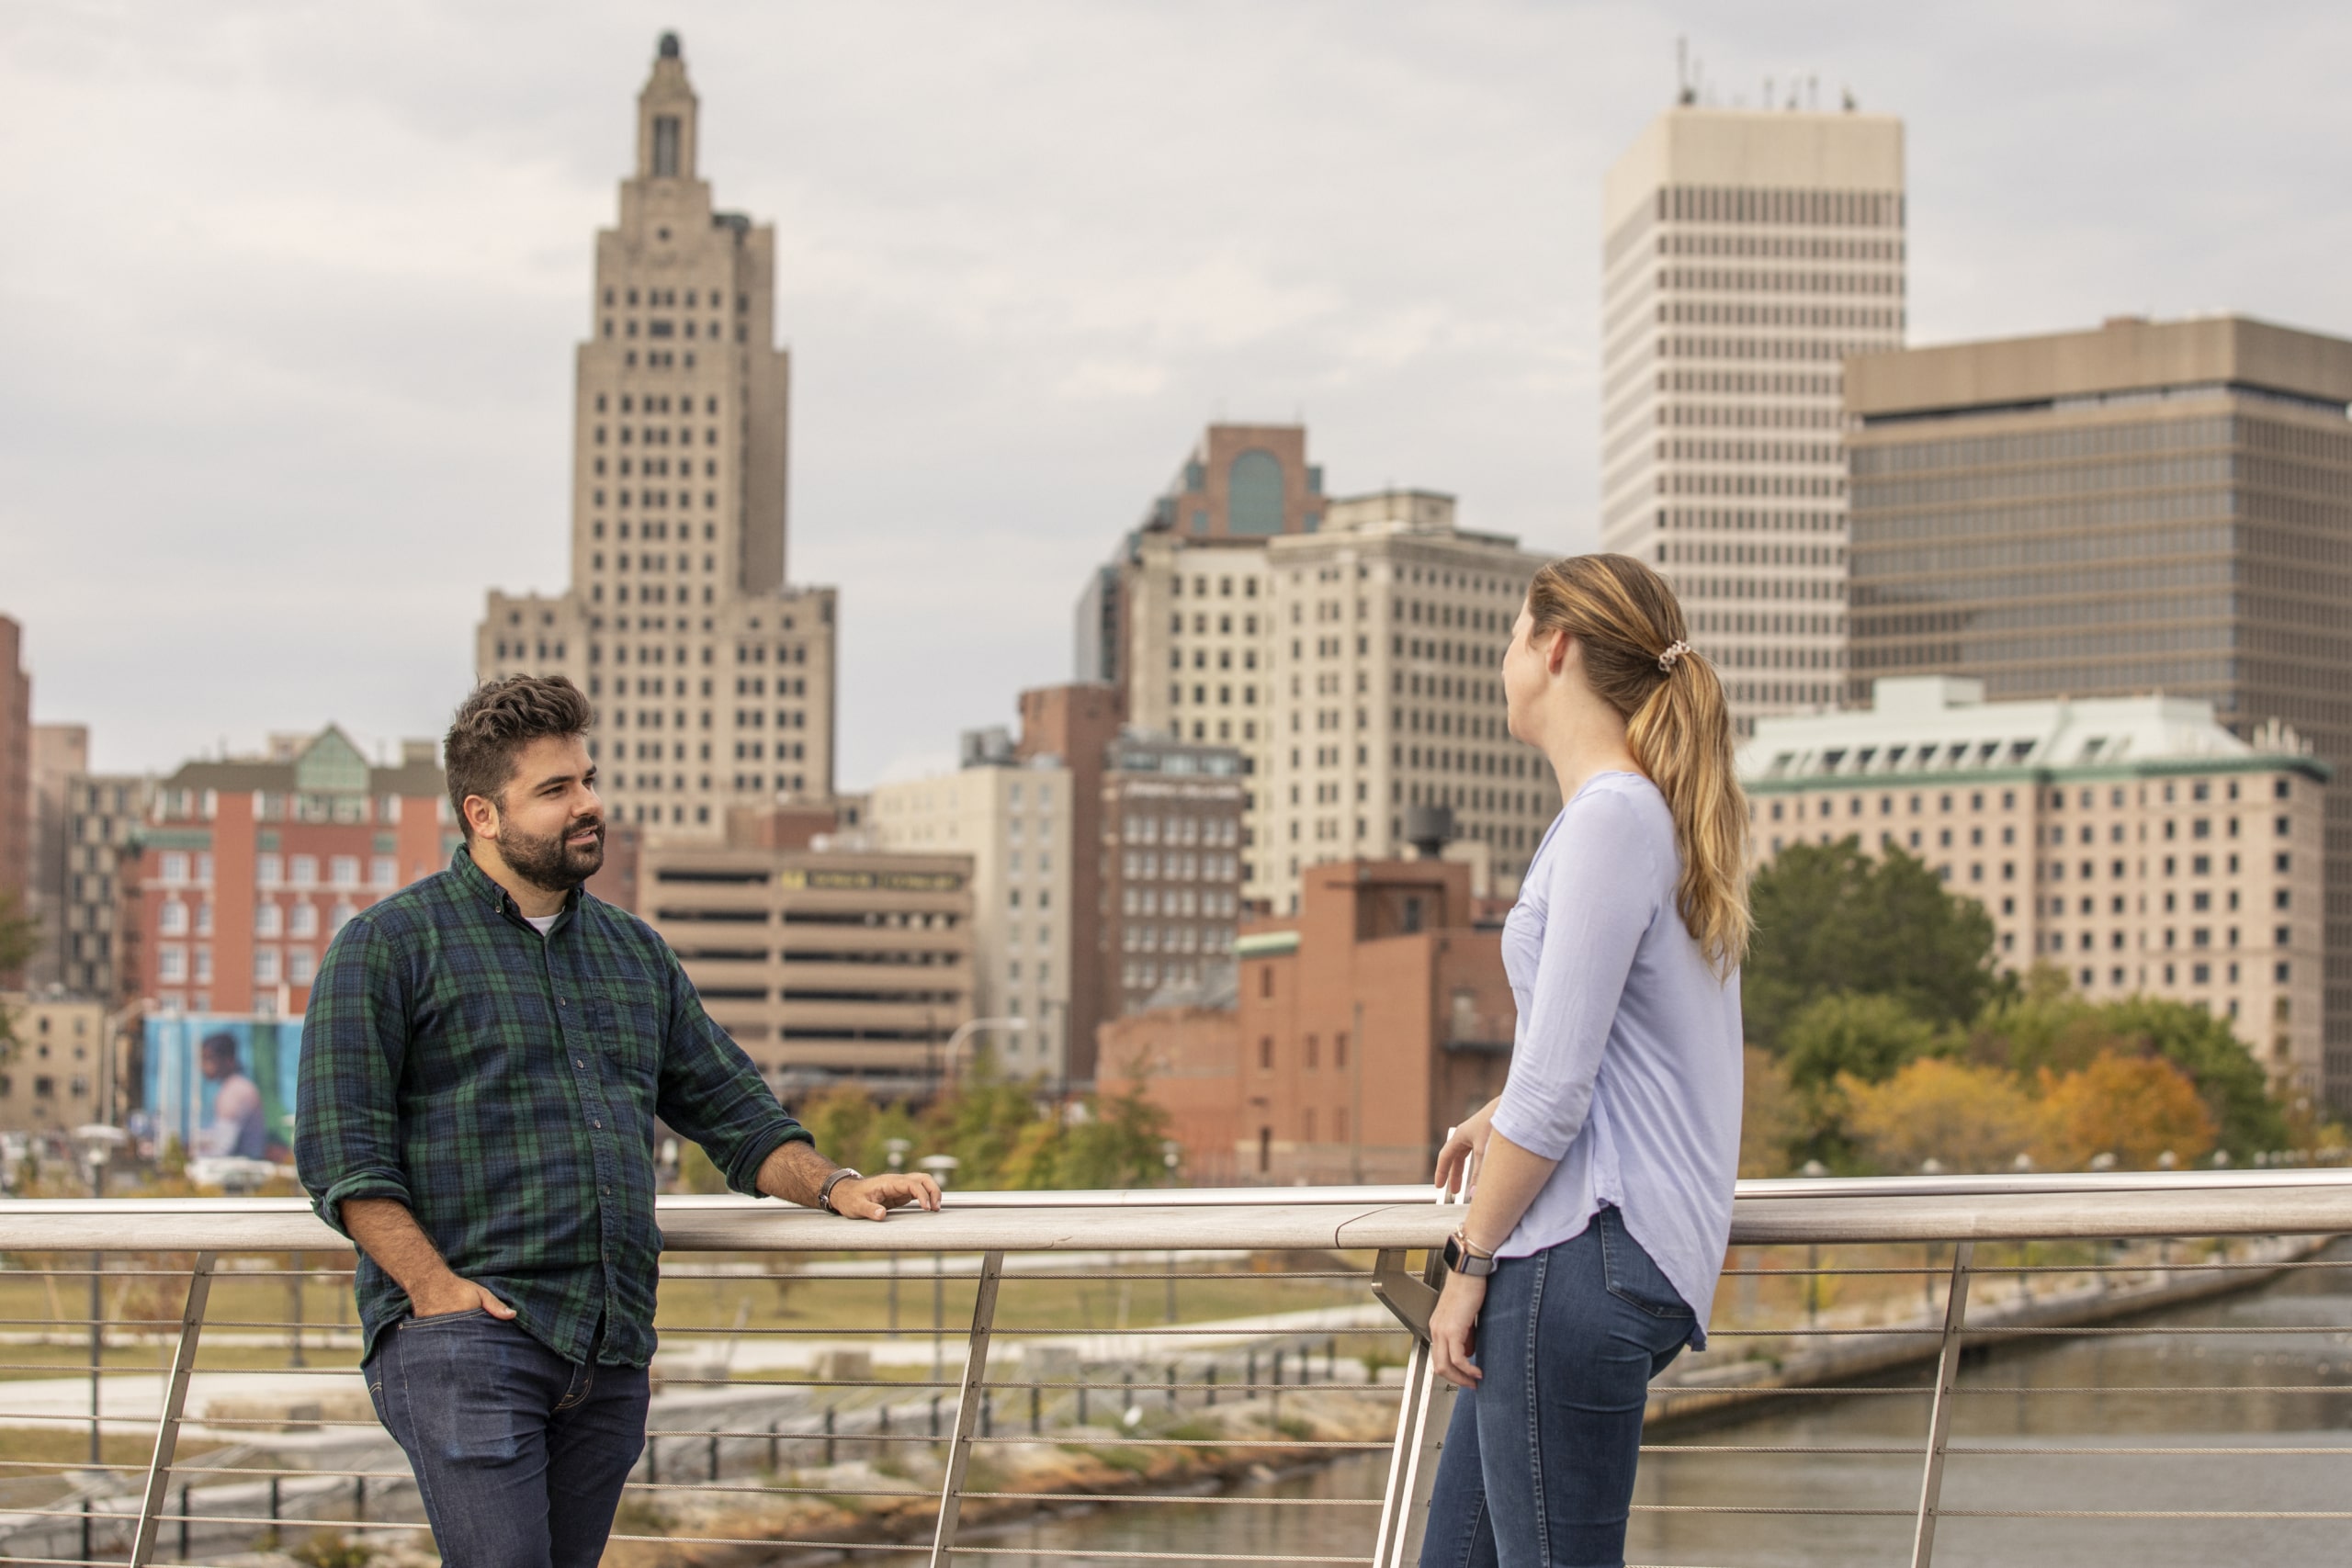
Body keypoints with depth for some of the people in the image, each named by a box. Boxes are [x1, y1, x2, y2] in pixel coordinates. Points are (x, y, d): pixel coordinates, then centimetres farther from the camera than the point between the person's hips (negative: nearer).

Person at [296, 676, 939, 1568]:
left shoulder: (635, 953, 21)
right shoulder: (389, 946, 3)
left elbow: (733, 1112, 25)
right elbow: (341, 1150, -5)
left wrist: (831, 1186, 7)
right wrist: (434, 1286, -16)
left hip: (611, 1356, 6)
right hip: (463, 1334, -6)